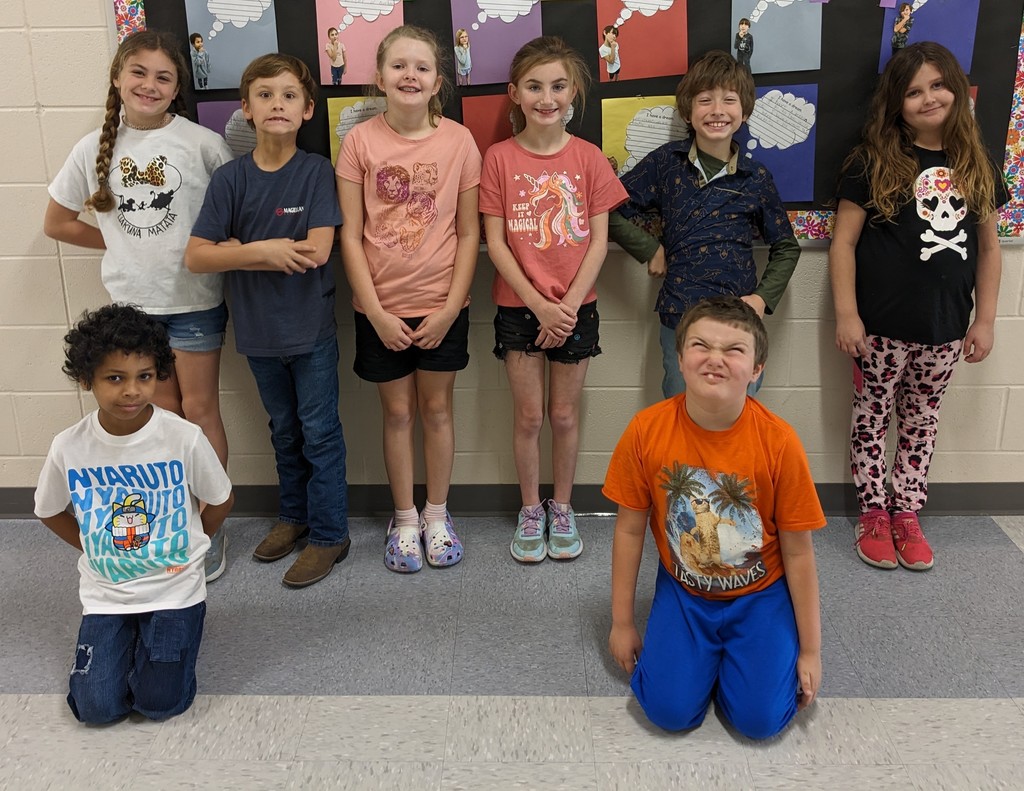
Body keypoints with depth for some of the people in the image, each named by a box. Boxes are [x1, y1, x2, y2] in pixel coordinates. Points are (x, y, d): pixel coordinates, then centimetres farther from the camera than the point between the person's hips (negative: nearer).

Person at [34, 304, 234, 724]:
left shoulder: (185, 439, -19)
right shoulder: (69, 447, -13)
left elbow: (221, 500, -1)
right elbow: (50, 511, 8)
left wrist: (185, 547, 4)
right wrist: (94, 550, 5)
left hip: (174, 588, -2)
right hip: (105, 592, 2)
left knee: (160, 703, -5)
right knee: (96, 708, -4)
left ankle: (162, 630, 23)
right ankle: (127, 634, 24)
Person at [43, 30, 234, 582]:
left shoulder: (202, 143, -10)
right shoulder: (95, 148, 0)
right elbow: (57, 223, 9)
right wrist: (123, 242, 3)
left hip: (193, 299, -3)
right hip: (131, 301, 3)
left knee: (199, 410, 5)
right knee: (164, 412, 14)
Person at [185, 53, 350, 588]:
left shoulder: (316, 172, -10)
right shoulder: (231, 179, -4)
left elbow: (316, 252, -20)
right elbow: (195, 256, -10)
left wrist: (242, 251, -15)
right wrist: (265, 251, -21)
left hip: (311, 327, -3)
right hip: (258, 330, 3)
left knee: (319, 432, 6)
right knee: (284, 429, 19)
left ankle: (329, 534, 19)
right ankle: (294, 515, 38)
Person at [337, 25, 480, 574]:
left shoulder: (458, 141, -4)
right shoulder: (360, 141, -5)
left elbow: (468, 233, -2)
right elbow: (351, 236, -5)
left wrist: (451, 307, -8)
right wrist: (376, 312, -10)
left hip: (442, 306, 0)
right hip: (381, 308, 0)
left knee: (436, 409, 12)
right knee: (398, 412, 11)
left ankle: (436, 515, 28)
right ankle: (405, 520, 26)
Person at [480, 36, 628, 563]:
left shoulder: (588, 158, -2)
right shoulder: (500, 158, -4)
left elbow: (599, 240, -3)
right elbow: (495, 242, -6)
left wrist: (568, 305, -12)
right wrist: (539, 304, -13)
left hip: (575, 307, 1)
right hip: (519, 307, 0)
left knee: (564, 414, 10)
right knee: (529, 415, 7)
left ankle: (562, 509, 27)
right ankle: (530, 510, 25)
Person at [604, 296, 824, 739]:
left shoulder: (778, 441, -22)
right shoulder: (646, 430, -18)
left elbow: (798, 551, -11)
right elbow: (629, 529, -6)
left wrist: (810, 649, -5)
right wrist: (622, 623, 1)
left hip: (760, 593, -1)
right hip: (682, 591, 1)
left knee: (761, 717, -14)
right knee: (670, 710, -14)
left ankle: (734, 651, 18)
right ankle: (706, 650, 18)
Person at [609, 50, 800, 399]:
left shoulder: (756, 177, 3)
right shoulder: (666, 162, 0)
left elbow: (786, 247, 12)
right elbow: (610, 211, 3)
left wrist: (764, 297, -1)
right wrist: (651, 249, -4)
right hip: (679, 320, -1)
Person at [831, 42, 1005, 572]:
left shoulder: (976, 165, 5)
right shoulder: (874, 163, -7)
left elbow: (988, 248, 9)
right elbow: (843, 241, -8)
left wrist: (984, 320, 5)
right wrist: (846, 314, -13)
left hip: (945, 329, 4)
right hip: (882, 326, -3)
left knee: (921, 422, 14)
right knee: (873, 418, 8)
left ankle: (906, 513, 27)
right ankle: (873, 514, 23)